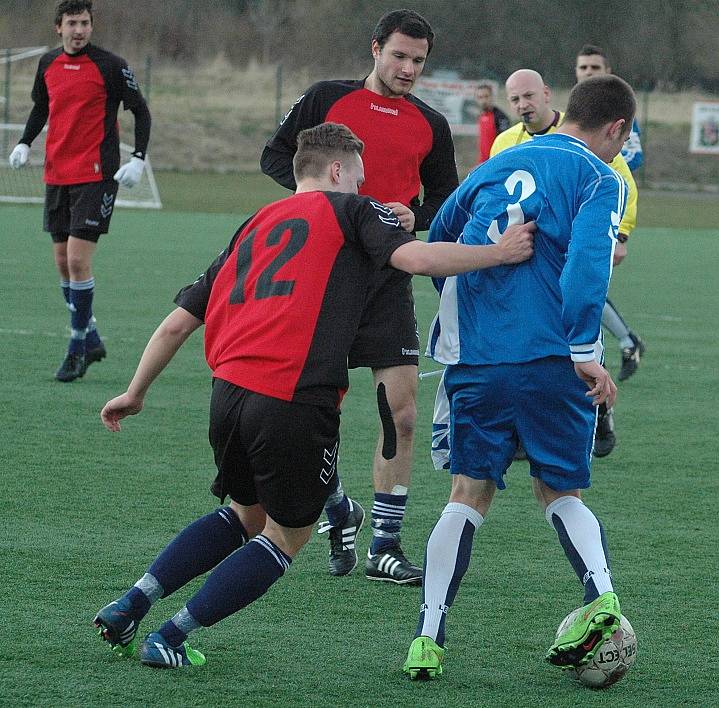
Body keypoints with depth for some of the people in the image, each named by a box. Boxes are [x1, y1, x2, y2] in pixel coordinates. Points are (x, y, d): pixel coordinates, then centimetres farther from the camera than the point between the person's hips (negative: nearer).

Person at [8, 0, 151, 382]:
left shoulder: (111, 66, -8)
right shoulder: (48, 64, 7)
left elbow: (140, 111, -3)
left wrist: (138, 159, -13)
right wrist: (24, 143, 7)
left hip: (96, 176, -6)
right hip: (56, 175, 6)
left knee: (78, 260, -12)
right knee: (63, 262, 8)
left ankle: (78, 348, -4)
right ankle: (91, 340, 22)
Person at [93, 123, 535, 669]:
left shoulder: (254, 227, 24)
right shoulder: (348, 210, 8)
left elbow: (179, 321, 23)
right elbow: (416, 257, -11)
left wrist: (136, 393, 31)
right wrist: (500, 253, -2)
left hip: (228, 393, 7)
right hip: (297, 404, -6)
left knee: (247, 516, 28)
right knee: (286, 537, 13)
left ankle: (130, 605, 18)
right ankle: (171, 639, 7)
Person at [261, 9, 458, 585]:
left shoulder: (431, 126, 11)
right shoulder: (326, 99, 5)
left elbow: (447, 201, 16)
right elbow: (276, 156, 7)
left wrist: (415, 216, -6)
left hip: (388, 276, 2)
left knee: (402, 414, -6)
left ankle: (385, 548, 3)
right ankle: (339, 513, 24)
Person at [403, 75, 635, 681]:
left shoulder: (497, 166, 18)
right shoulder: (599, 178, 1)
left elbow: (438, 240, 25)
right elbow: (587, 259, -16)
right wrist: (584, 350, -18)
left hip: (475, 359, 3)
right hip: (551, 363, -3)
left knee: (470, 495, 9)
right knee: (560, 491, 13)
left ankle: (428, 638, -1)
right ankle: (601, 597, -12)